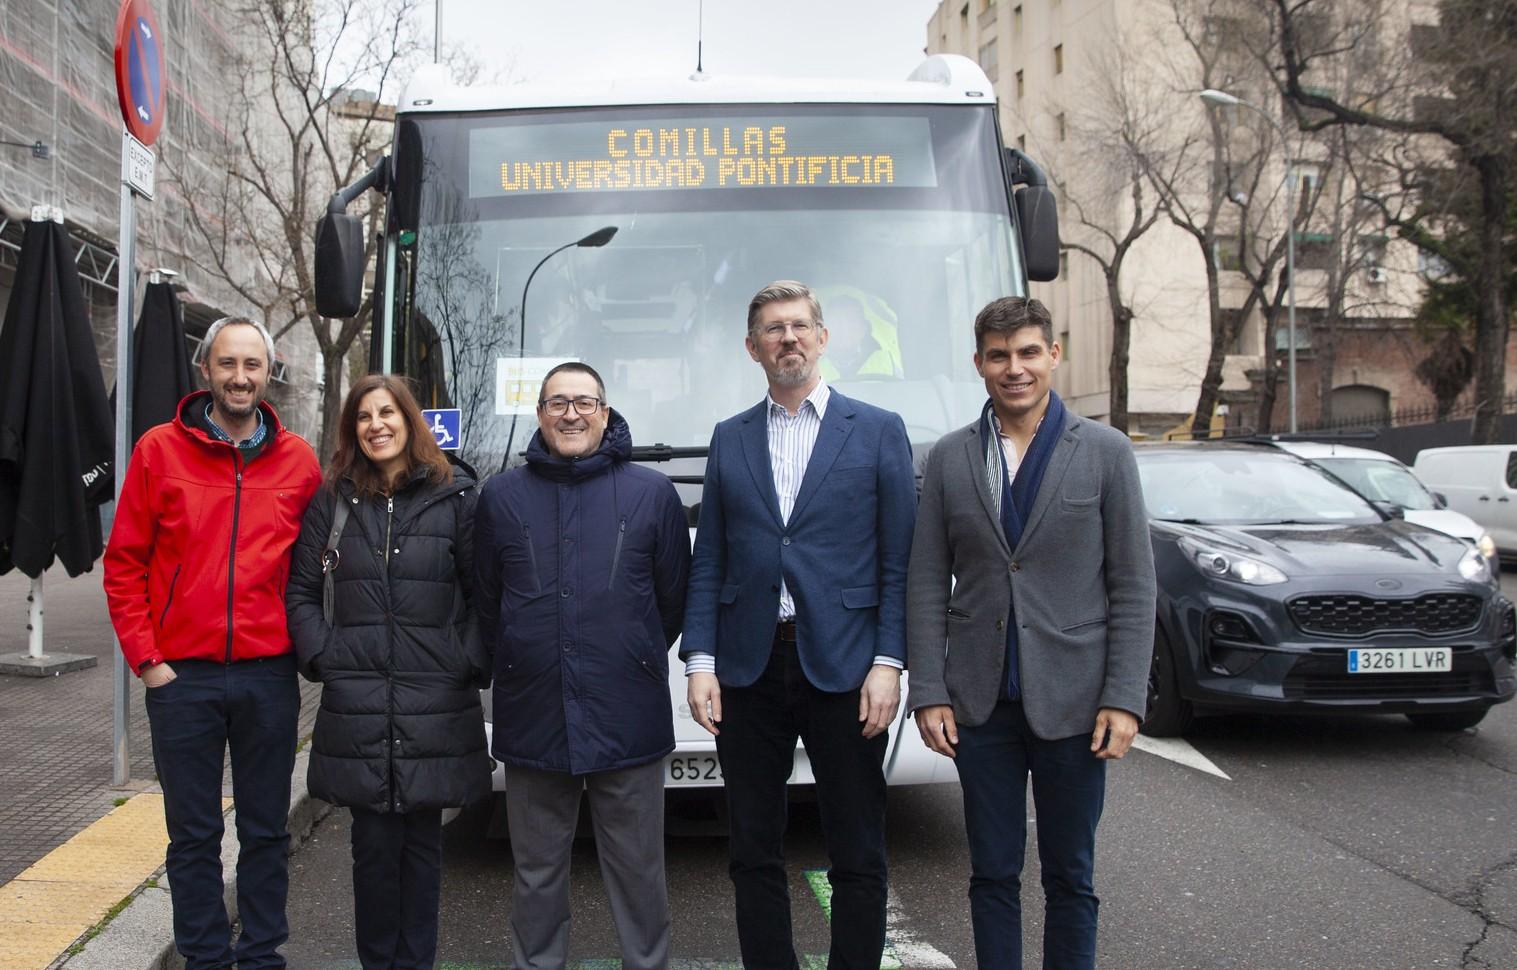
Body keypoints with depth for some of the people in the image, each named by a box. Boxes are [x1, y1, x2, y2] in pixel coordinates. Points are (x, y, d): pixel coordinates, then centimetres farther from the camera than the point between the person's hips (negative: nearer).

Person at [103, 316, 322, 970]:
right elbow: (124, 564, 1)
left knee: (265, 831, 11)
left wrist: (305, 643, 2)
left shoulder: (298, 460, 3)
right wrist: (145, 658, -5)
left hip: (269, 675, 1)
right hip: (182, 675, -1)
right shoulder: (160, 450, 0)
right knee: (193, 835, 10)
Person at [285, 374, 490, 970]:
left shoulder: (455, 497, 2)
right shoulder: (331, 500, 7)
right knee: (374, 843, 5)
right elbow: (301, 590, 10)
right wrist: (321, 655, -1)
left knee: (422, 842, 8)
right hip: (356, 707, 1)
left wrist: (469, 662, -5)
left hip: (436, 707, -1)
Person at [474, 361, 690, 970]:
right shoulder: (501, 497, 6)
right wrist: (519, 664, 12)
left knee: (638, 871, 7)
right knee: (537, 873, 13)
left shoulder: (652, 493, 2)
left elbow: (673, 598, 8)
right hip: (532, 717, 2)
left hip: (627, 719, -1)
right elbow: (486, 603, 12)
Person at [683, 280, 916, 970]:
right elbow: (708, 563, 9)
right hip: (749, 671, 3)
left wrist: (887, 663, -9)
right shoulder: (729, 439, 11)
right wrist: (699, 662, 0)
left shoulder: (878, 432, 3)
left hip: (842, 667, -2)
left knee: (858, 857, 5)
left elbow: (899, 563, -1)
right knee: (753, 853, 11)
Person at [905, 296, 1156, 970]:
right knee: (992, 874, 11)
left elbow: (1134, 586, -2)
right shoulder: (949, 459, 4)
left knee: (1070, 877, 10)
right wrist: (929, 693, -2)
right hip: (981, 705, 2)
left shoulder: (1105, 452, -1)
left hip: (1071, 704, -1)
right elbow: (927, 585, 4)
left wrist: (1124, 700, -8)